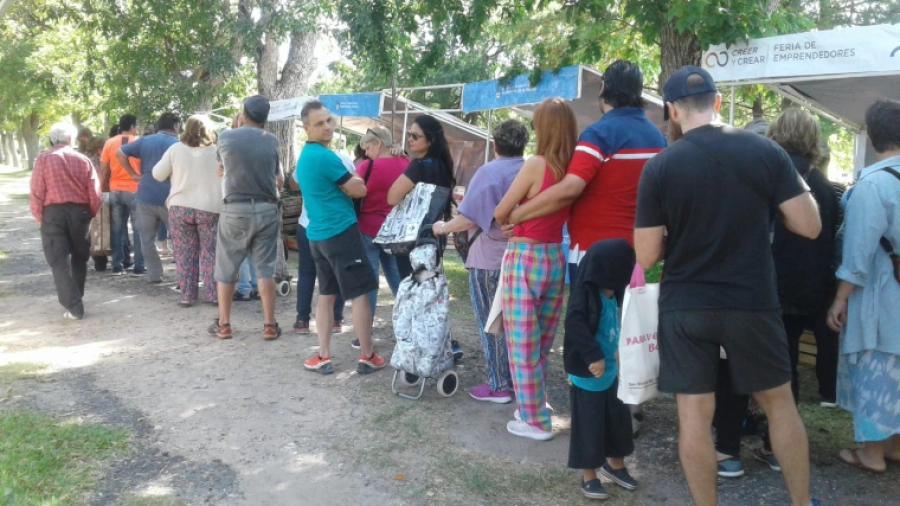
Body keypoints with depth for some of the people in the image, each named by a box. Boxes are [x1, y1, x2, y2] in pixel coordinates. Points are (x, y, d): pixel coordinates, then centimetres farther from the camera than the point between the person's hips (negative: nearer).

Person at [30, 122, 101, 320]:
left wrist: (38, 216, 7)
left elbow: (37, 191, -4)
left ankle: (74, 307, -8)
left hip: (53, 212, -2)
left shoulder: (43, 159, -2)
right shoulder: (83, 160, 4)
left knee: (59, 262, 0)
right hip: (79, 211, 2)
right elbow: (94, 192, 2)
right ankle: (76, 299, 29)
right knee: (79, 258, 18)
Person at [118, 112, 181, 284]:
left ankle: (155, 275, 12)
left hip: (146, 196, 3)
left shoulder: (145, 141, 9)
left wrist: (134, 174, 7)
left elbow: (120, 153, 4)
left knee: (147, 239, 11)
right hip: (169, 198, -2)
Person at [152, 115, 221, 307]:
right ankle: (214, 295, 6)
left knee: (185, 254, 8)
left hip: (180, 208, 1)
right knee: (210, 253, 5)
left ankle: (187, 296, 9)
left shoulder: (175, 149, 1)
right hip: (210, 209, -1)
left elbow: (158, 175, 8)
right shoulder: (217, 151, -2)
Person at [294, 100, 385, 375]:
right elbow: (360, 190, -12)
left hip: (317, 234, 9)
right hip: (341, 232, -9)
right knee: (360, 295, -1)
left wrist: (347, 183, 6)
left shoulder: (304, 156, 15)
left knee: (326, 294, 13)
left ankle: (323, 357, 14)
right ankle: (367, 357, 6)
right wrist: (352, 183, 8)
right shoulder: (325, 156, -15)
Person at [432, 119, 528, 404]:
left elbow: (469, 219, -20)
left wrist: (443, 228, -5)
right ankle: (518, 378, 26)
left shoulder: (490, 172, -15)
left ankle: (499, 386, 10)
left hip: (491, 260, -6)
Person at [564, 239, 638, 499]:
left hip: (609, 370, 9)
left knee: (618, 418, 19)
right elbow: (575, 325, -31)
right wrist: (594, 356, -31)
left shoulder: (610, 295, 6)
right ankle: (589, 475, 20)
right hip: (587, 373, -8)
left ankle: (615, 463, 40)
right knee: (588, 424, 5)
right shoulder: (585, 292, -21)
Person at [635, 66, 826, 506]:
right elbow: (809, 226, -3)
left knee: (694, 414, 7)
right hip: (752, 302, 2)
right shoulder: (766, 151, -5)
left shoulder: (658, 167, -8)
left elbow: (647, 256, -7)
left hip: (684, 306, -1)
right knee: (779, 402, 19)